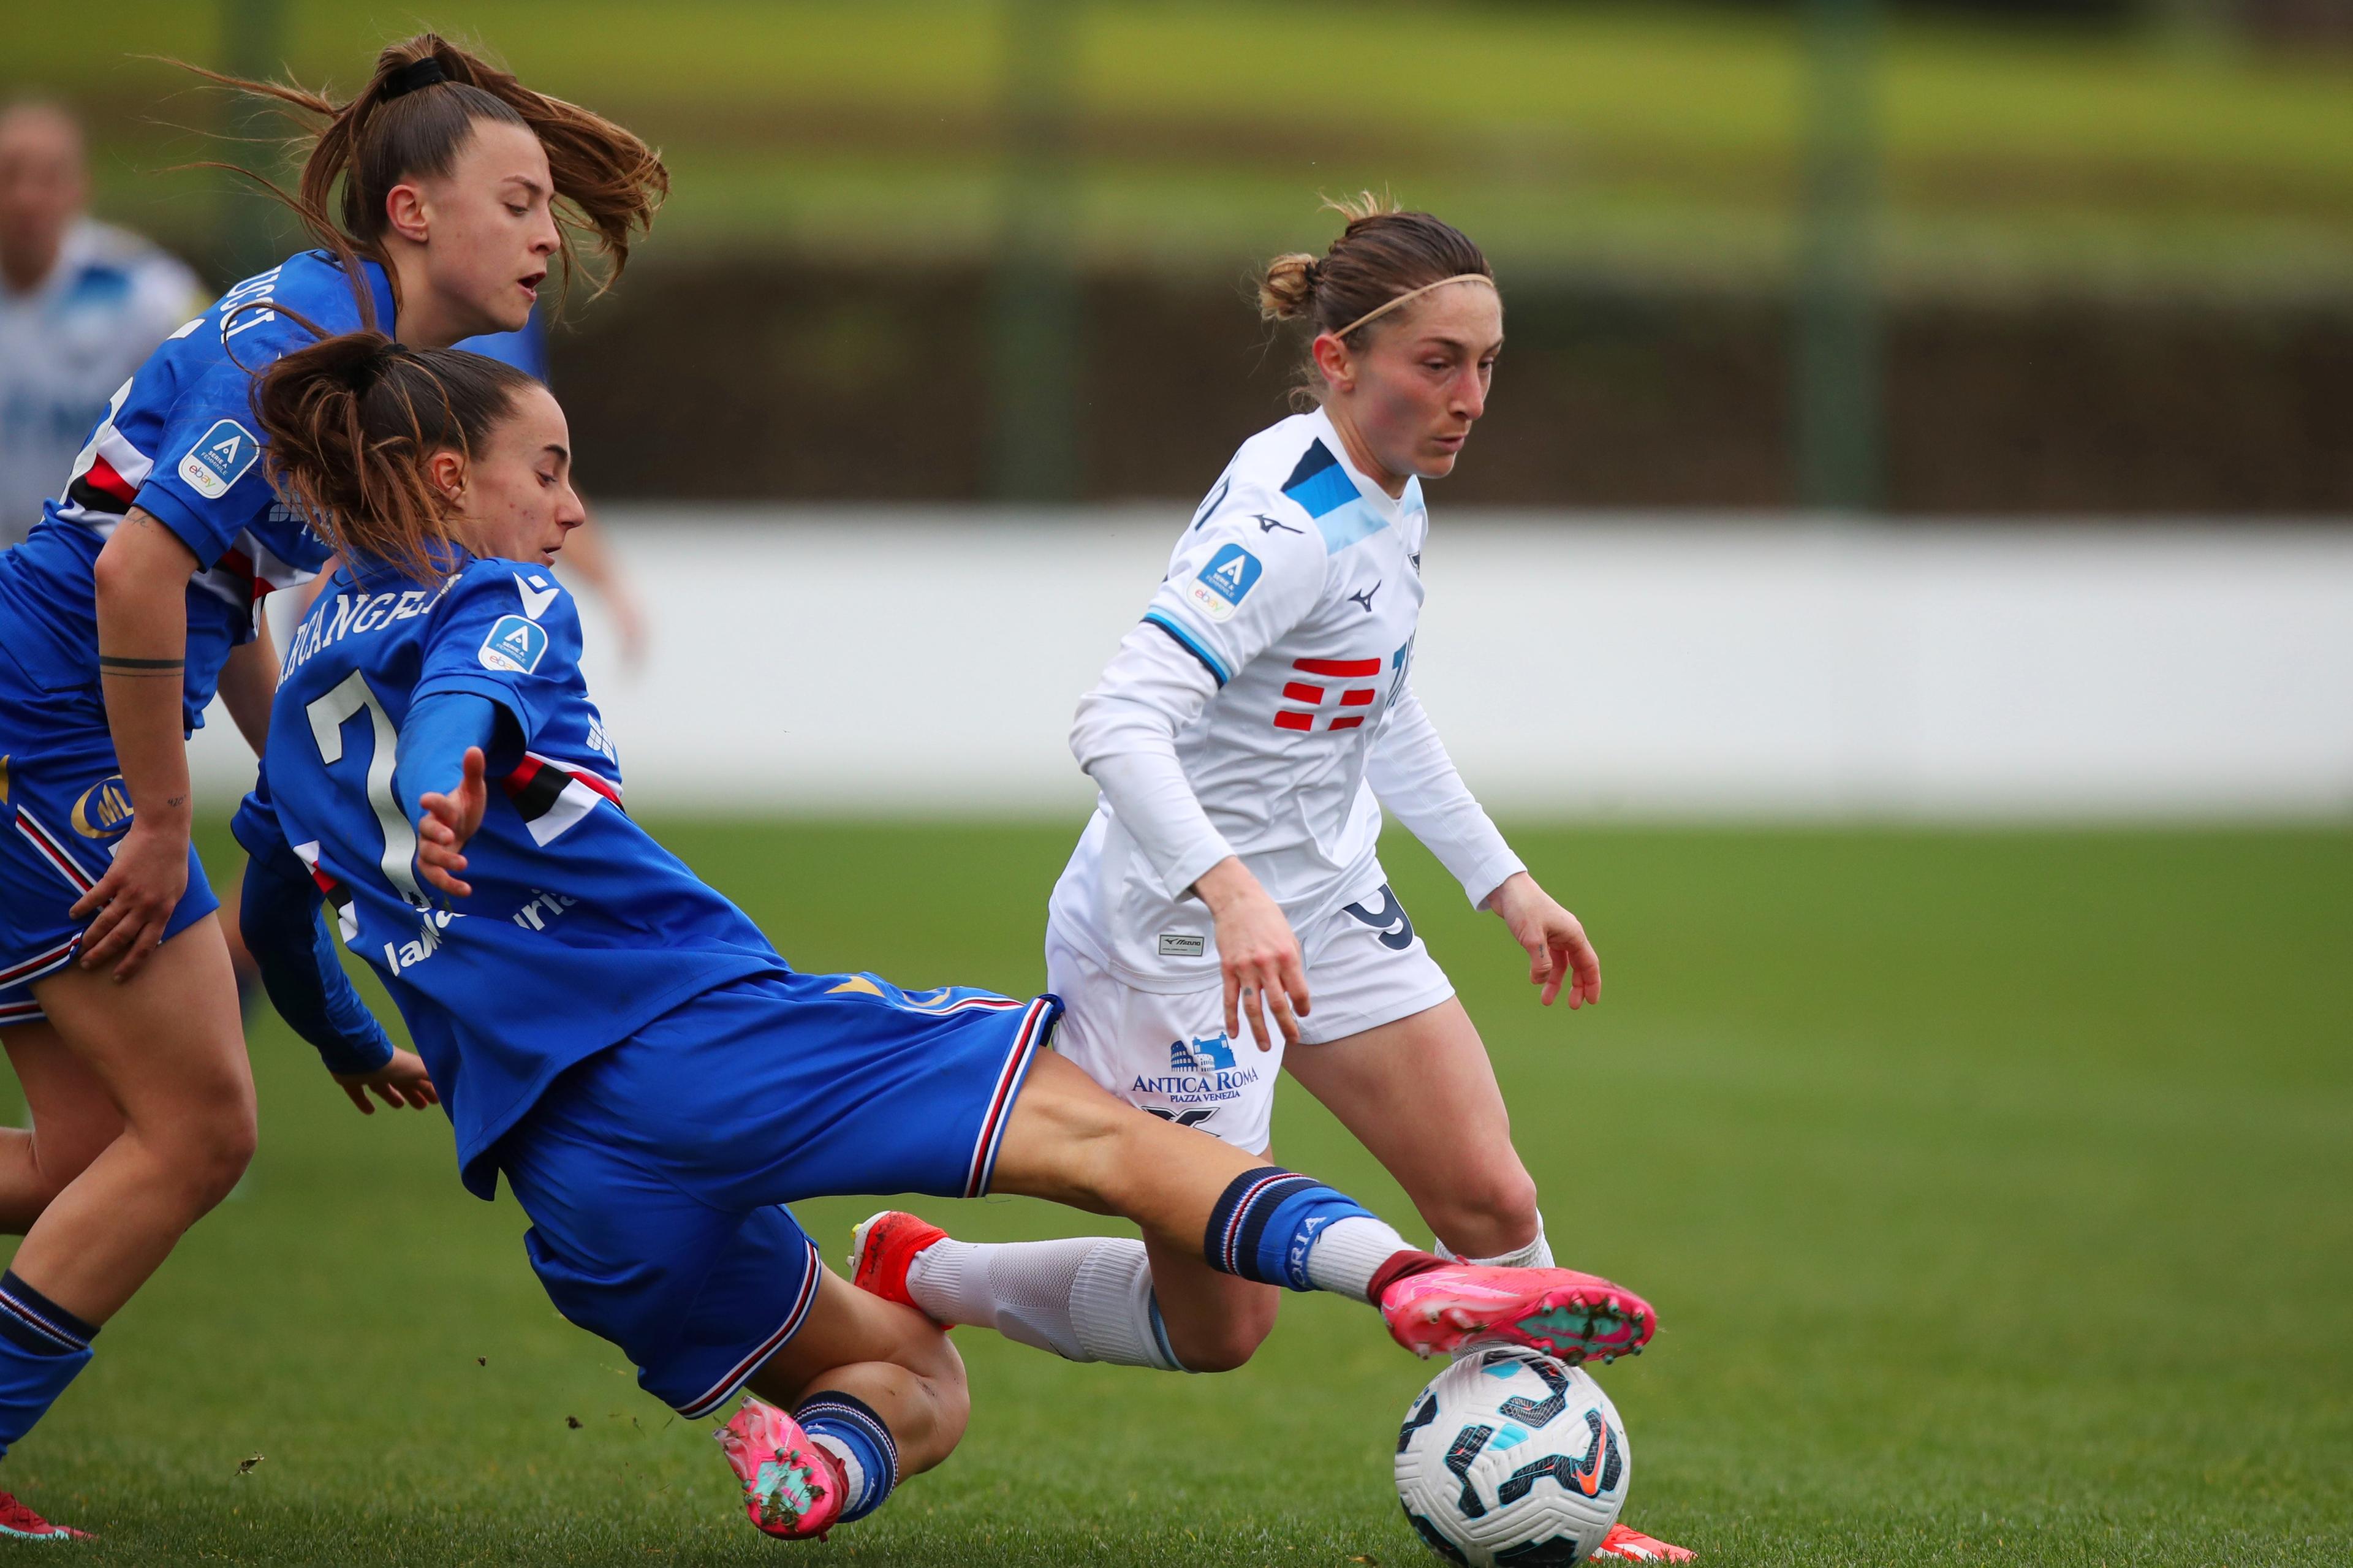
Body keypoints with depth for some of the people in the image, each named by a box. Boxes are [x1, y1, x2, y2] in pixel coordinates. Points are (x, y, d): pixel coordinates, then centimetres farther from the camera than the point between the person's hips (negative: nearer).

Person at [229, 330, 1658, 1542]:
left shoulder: (305, 689, 25)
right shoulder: (496, 599, 5)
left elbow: (274, 923, 38)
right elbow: (458, 699, -19)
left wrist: (354, 1048, 58)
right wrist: (447, 803, -42)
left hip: (553, 1161, 7)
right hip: (688, 1022, -6)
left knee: (918, 1380, 19)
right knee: (1094, 1126, -14)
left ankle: (817, 1451, -17)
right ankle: (1408, 1276, -38)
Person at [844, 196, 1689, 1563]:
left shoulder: (1394, 498, 3)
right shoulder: (1287, 524, -26)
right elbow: (1120, 723, -36)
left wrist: (1504, 882, 19)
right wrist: (1232, 893, -49)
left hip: (1328, 907, 8)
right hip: (1179, 937, -8)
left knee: (1494, 1204, -2)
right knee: (1219, 1327, 1)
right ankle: (912, 1276, 21)